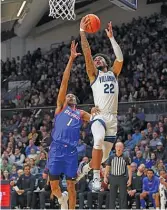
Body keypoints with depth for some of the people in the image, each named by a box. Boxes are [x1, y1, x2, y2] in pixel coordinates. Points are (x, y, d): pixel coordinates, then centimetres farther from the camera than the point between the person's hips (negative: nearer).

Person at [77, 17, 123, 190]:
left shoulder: (113, 73, 20)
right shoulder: (94, 74, 10)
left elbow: (120, 58, 4)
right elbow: (87, 54, -2)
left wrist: (111, 37, 5)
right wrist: (82, 32, -7)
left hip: (113, 117, 5)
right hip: (99, 115, -5)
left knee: (104, 155, 10)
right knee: (99, 140, -36)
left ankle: (84, 168, 38)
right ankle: (96, 178, -33)